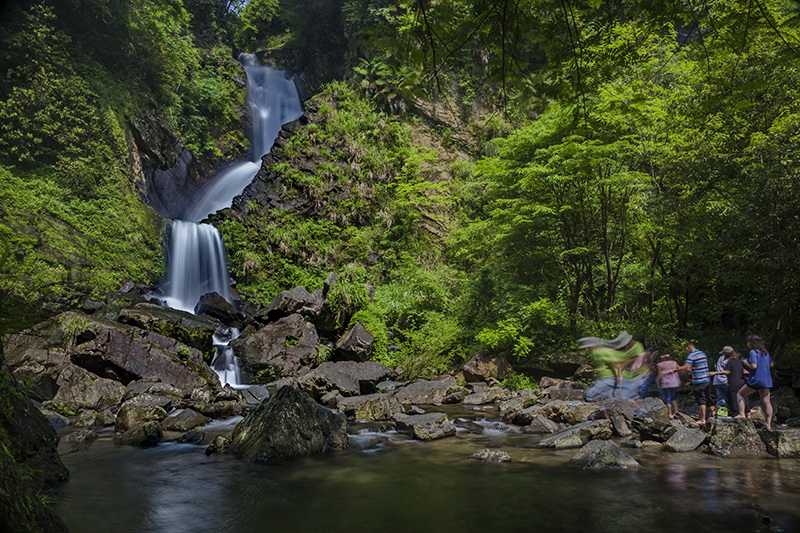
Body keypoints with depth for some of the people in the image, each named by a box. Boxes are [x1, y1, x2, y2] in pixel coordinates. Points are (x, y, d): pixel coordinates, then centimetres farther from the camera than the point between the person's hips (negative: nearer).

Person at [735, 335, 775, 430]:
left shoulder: (753, 352, -12)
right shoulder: (766, 352, 11)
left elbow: (754, 366, -21)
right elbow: (772, 364, 18)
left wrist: (745, 363, -4)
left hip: (755, 380, -7)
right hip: (766, 381, 7)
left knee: (740, 394, 8)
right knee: (766, 402, 6)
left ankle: (742, 414, -4)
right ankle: (768, 424, 3)